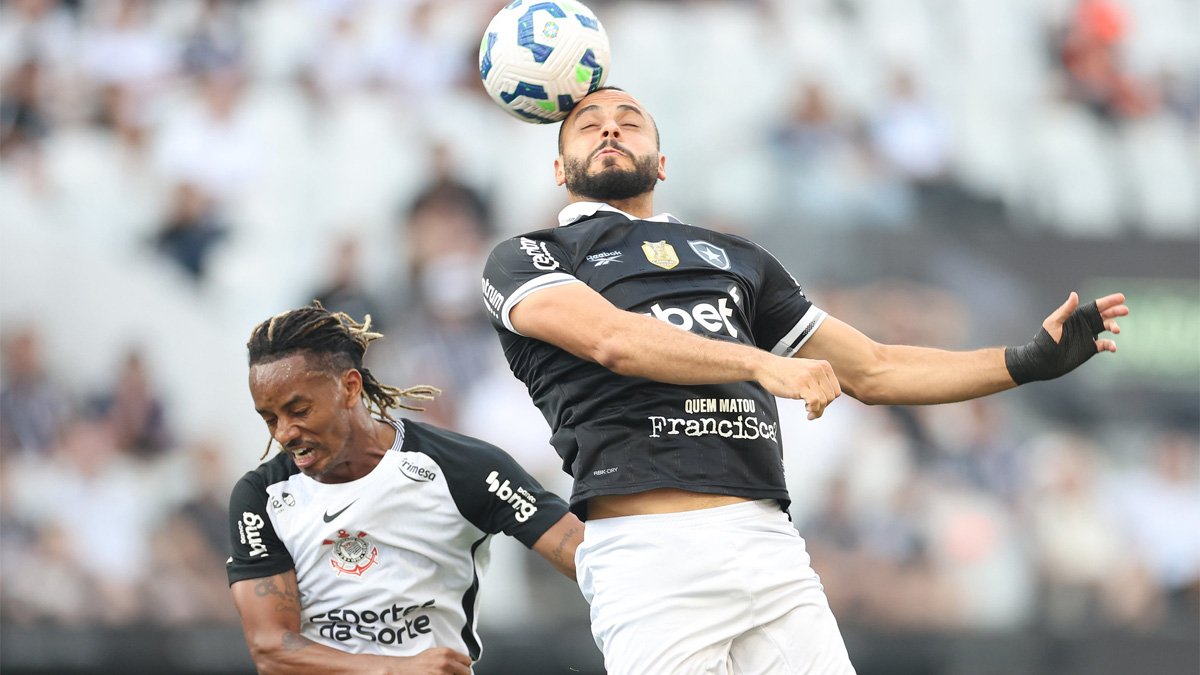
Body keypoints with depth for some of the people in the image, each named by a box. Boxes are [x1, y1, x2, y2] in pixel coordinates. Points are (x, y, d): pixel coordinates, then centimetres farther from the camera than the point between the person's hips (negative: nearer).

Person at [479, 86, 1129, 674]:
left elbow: (874, 370, 29)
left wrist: (1029, 361, 19)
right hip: (649, 555, -5)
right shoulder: (524, 261, 13)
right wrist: (763, 364, -19)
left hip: (772, 549, 5)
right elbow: (612, 339, -8)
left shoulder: (735, 257, 29)